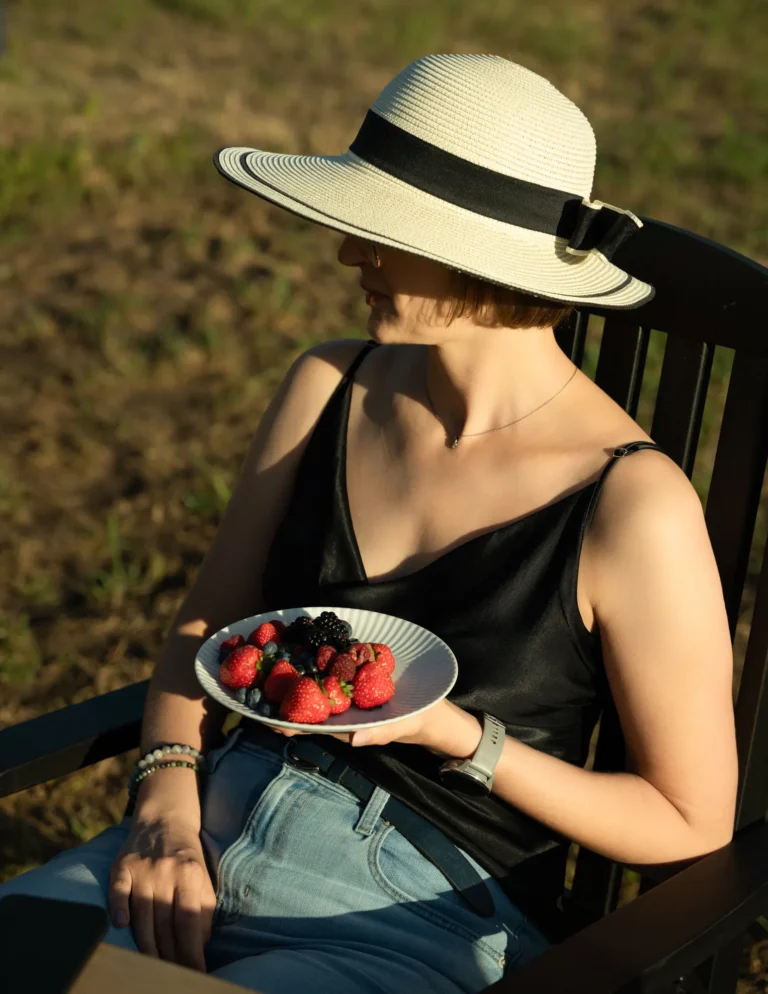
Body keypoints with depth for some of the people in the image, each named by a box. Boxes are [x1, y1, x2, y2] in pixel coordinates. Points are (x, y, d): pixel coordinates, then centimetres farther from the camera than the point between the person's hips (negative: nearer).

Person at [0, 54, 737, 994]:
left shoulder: (633, 503, -14)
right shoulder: (328, 388, 3)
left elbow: (692, 822, -6)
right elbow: (204, 623, 12)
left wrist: (455, 734, -16)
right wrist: (168, 798, -6)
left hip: (424, 917, -5)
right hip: (218, 828, 5)